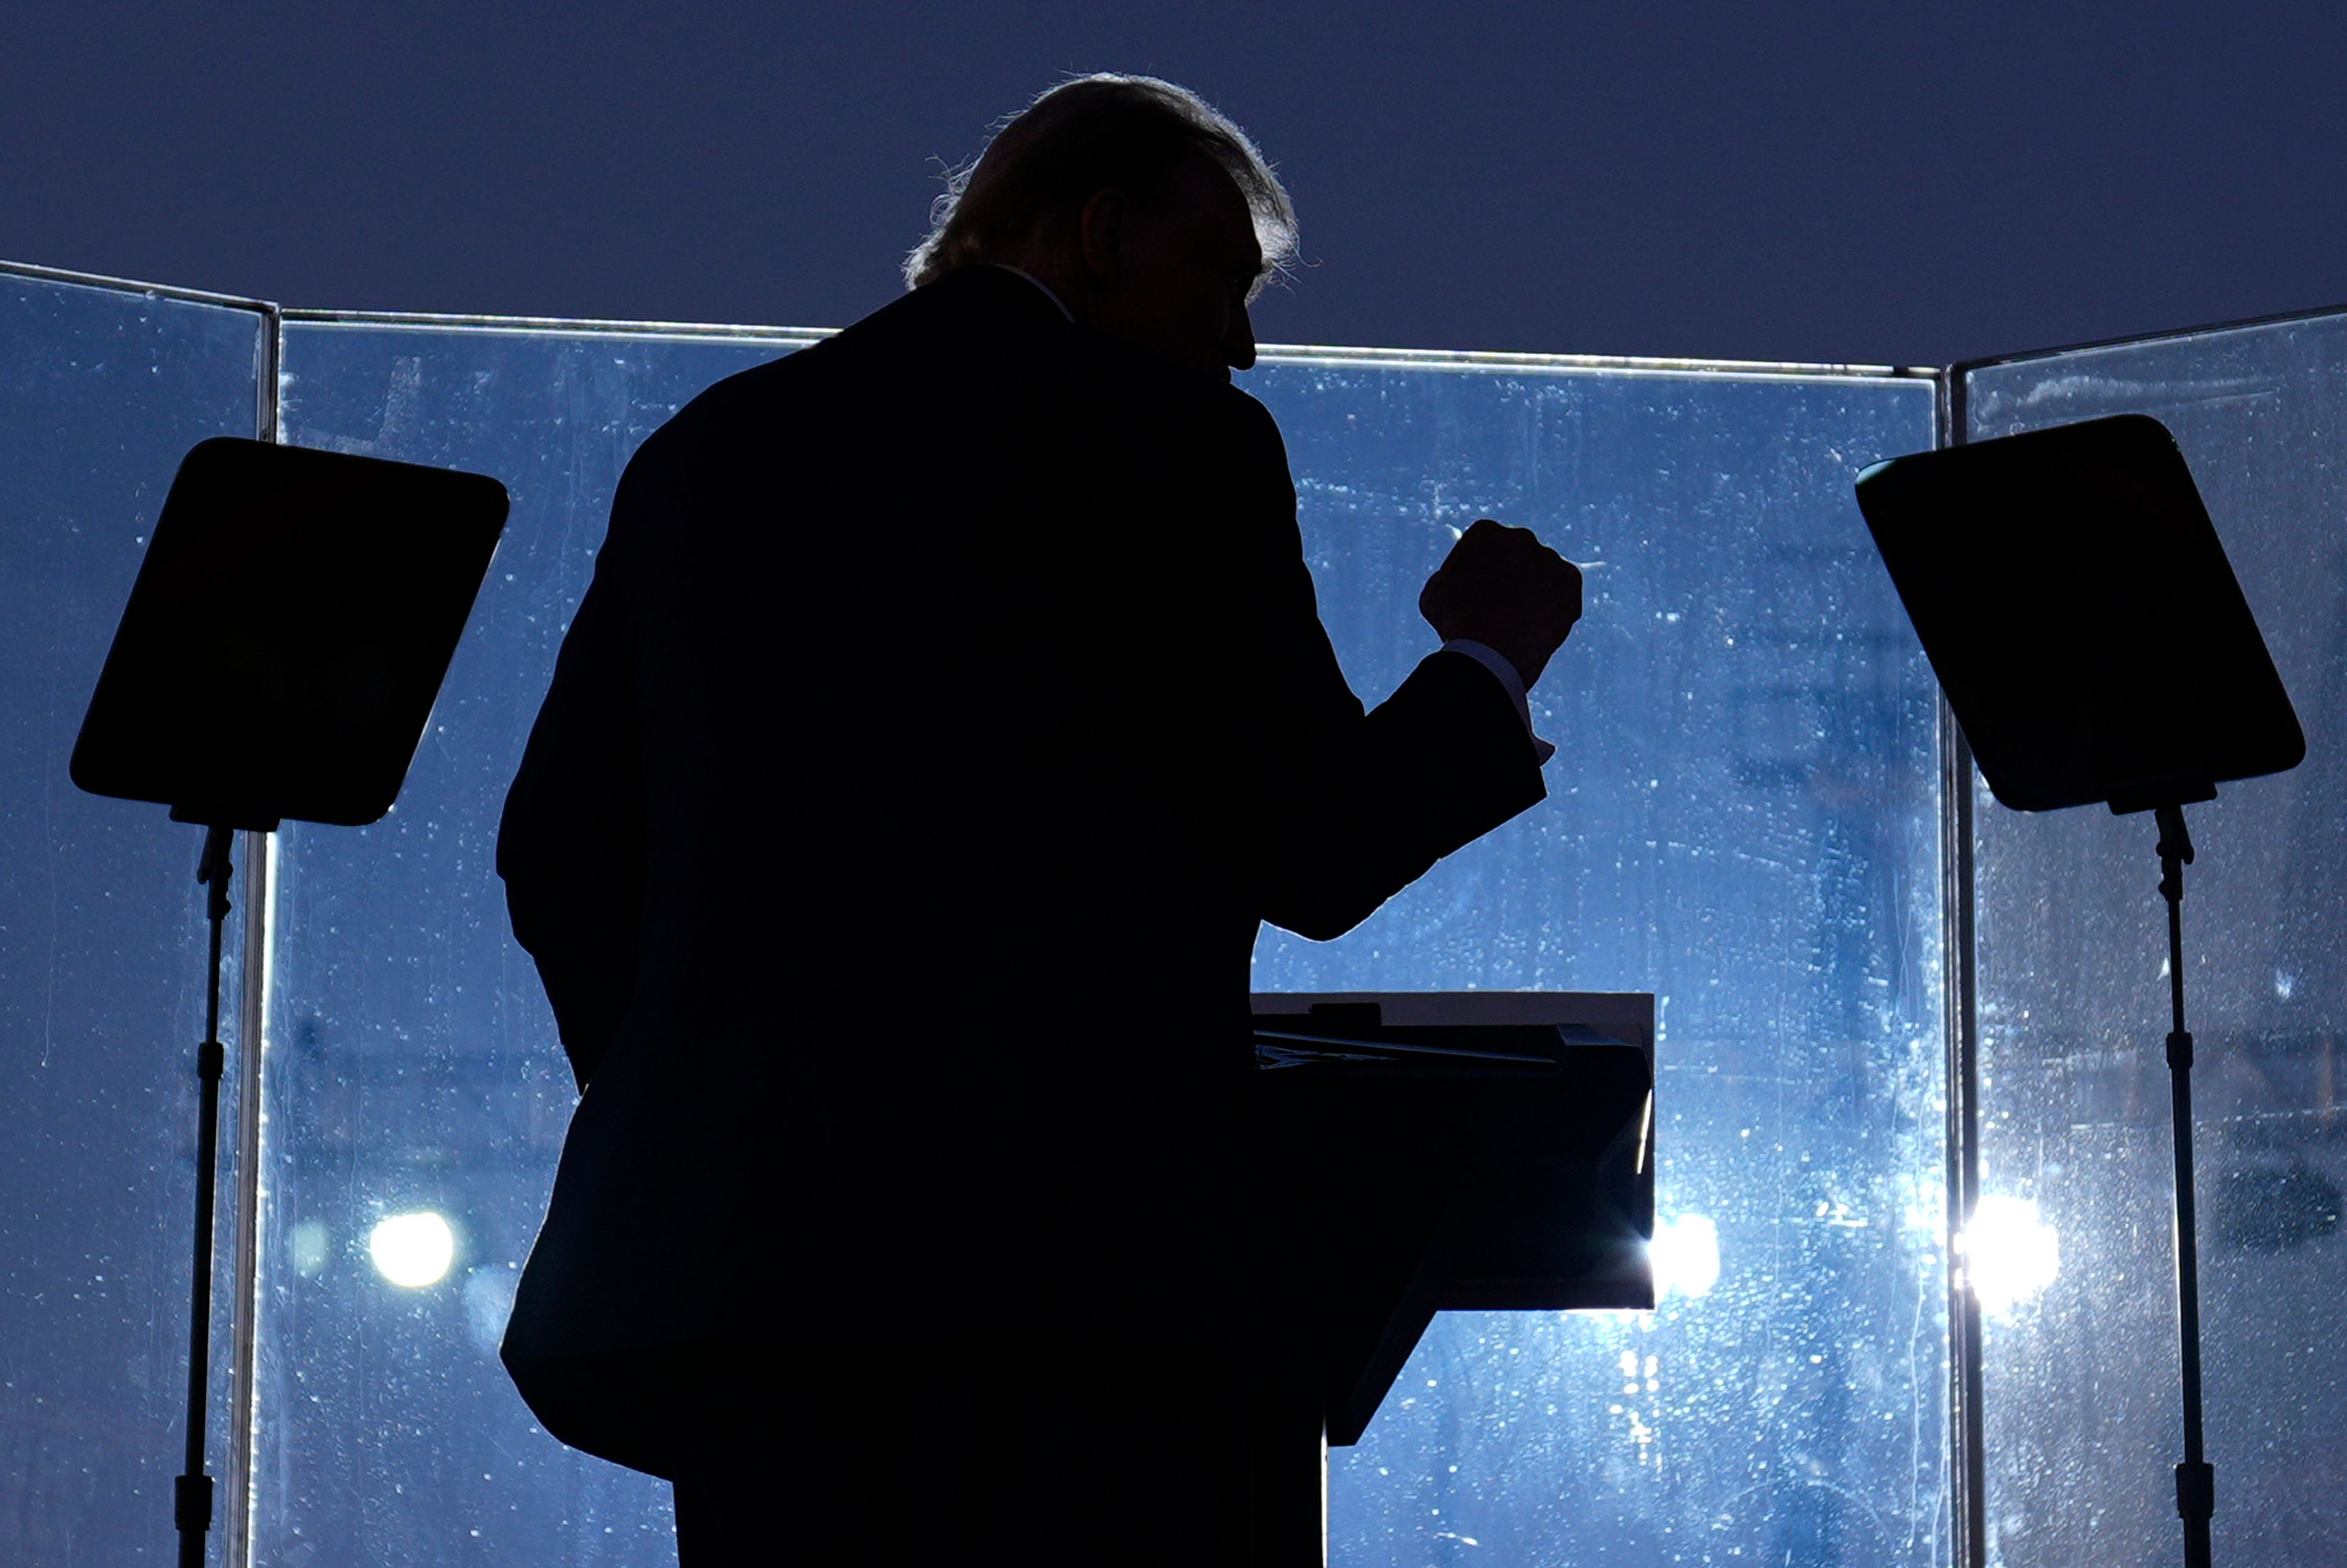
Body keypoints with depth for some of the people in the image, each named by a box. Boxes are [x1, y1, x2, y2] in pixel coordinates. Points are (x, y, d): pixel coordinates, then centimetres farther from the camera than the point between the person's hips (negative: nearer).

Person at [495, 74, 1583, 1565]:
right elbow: (1314, 861, 2)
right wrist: (1491, 661, 19)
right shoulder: (1176, 439, 3)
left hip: (718, 1242, 5)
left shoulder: (703, 451, 19)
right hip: (1070, 1242, -5)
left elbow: (559, 851, 16)